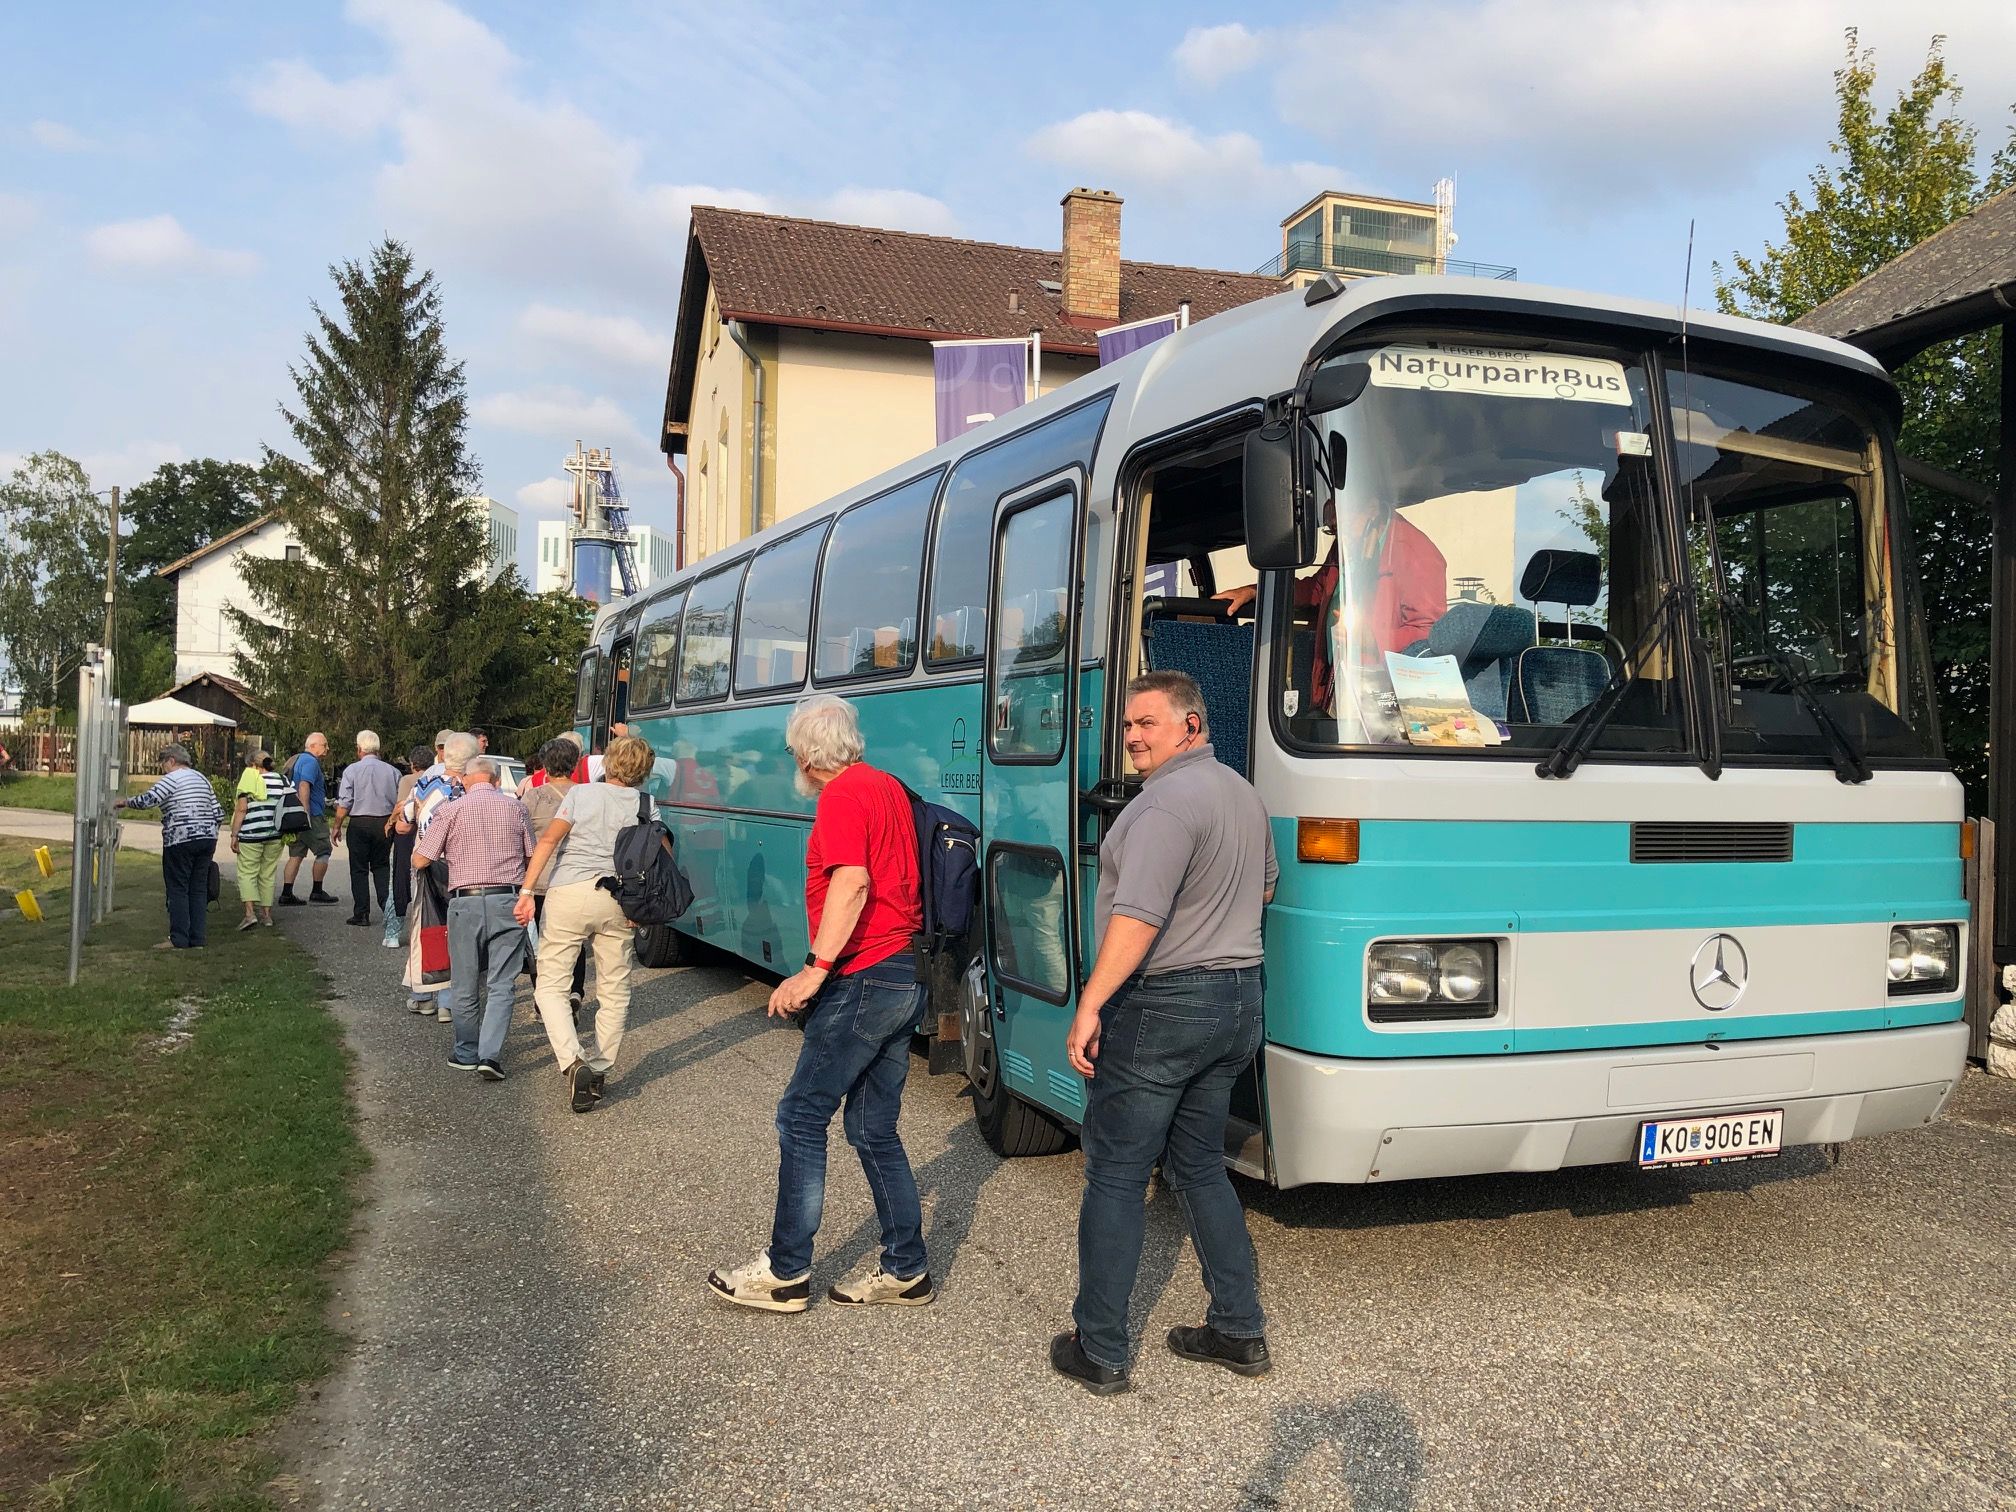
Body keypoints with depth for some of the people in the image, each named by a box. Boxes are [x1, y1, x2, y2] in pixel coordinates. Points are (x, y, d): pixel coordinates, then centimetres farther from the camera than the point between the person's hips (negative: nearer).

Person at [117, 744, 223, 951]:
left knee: (178, 889, -1)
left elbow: (148, 800, -16)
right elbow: (218, 813, 15)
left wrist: (126, 802, 0)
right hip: (207, 839, 7)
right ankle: (198, 939, 8)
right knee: (199, 889, 9)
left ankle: (178, 940, -2)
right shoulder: (202, 779, 18)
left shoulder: (172, 778, -6)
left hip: (181, 841, -7)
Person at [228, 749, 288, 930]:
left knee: (247, 873, 0)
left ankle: (250, 913, -15)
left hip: (251, 835, -4)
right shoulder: (283, 781, 10)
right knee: (268, 874, 12)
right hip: (275, 834, 5)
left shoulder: (249, 780, -4)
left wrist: (234, 835, -6)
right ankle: (266, 914, 13)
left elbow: (241, 809, -9)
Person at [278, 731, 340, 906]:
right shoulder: (310, 761, -12)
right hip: (313, 816, -10)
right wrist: (306, 814, -27)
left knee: (295, 855, 8)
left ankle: (286, 894, 5)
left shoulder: (298, 760, 20)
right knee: (323, 852, 2)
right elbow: (304, 786, -24)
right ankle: (317, 892, 8)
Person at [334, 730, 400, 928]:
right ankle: (387, 906, 2)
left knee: (359, 869, 5)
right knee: (381, 866, 14)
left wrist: (337, 826, 1)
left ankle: (361, 914, 6)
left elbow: (344, 803, -8)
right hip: (385, 823, 2)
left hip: (359, 824, -2)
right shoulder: (391, 771, 1)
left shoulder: (352, 770, -5)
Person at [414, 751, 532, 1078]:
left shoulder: (452, 810, 0)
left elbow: (420, 861, 2)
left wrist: (418, 843, 23)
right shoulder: (514, 807, 6)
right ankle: (490, 1054, -8)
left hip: (466, 902, -1)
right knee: (500, 985, 3)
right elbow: (531, 855, 11)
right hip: (508, 902, 1)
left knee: (465, 985, 13)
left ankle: (467, 1053, 24)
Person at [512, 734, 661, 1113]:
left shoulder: (581, 792, 3)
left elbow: (549, 839, -8)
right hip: (618, 901, 2)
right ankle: (599, 1071, 18)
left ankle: (573, 1061, -14)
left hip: (568, 894, -2)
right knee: (614, 991, 14)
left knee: (551, 984, 5)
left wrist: (528, 889, -9)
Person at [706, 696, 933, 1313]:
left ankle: (785, 1273, 7)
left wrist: (816, 968, -26)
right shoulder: (890, 787, 17)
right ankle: (905, 1269, 18)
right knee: (873, 1127, 14)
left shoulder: (841, 794, -11)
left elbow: (852, 884, -24)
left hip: (864, 978, -9)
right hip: (907, 975, 9)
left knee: (802, 1117, 0)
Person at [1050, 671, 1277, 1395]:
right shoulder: (1242, 793, 13)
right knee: (1200, 1167, 19)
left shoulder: (1168, 800, -18)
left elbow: (1138, 917, -26)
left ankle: (1099, 1352, 8)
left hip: (1162, 1004, -9)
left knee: (1114, 1176, 1)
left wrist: (1089, 1006, -25)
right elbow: (1263, 887, 29)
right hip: (1238, 1001, 9)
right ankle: (1240, 1331, 23)